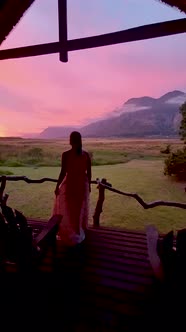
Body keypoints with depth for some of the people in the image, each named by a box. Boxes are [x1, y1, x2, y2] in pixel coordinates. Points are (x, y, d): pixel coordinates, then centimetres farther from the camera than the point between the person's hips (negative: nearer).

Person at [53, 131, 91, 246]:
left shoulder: (66, 155, -15)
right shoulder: (86, 154, -4)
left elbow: (63, 172, -15)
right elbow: (89, 172, 0)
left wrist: (57, 186, -3)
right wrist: (88, 185, 13)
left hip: (70, 184, -4)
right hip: (82, 185, 4)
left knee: (67, 211, 14)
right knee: (80, 209, 21)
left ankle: (70, 236, 24)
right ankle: (80, 233, 38)